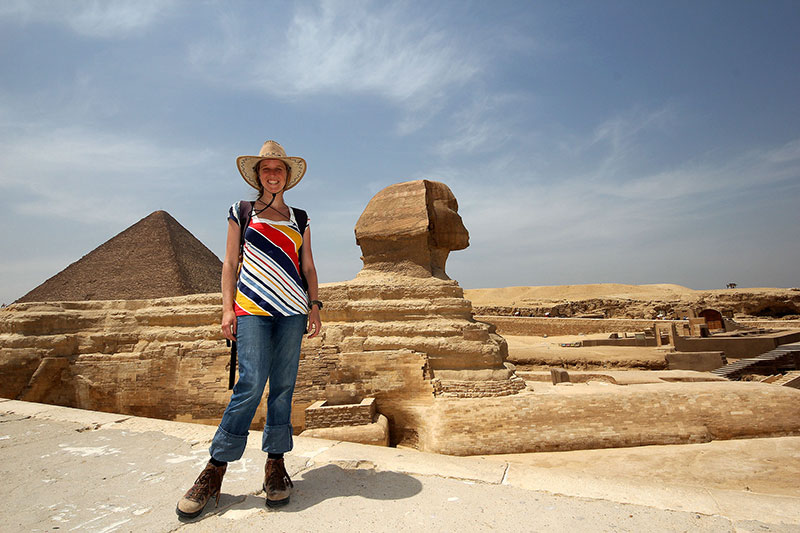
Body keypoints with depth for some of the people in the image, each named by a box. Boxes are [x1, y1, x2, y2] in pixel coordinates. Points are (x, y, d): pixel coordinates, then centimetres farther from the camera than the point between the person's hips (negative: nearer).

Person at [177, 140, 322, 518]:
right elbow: (230, 262, 10)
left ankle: (275, 464, 14)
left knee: (283, 386, 2)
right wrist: (227, 308, 0)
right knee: (252, 383, -13)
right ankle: (215, 468, 3)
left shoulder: (300, 218, 18)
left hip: (292, 310, 2)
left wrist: (315, 306, 6)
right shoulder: (241, 212, 13)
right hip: (252, 309, -2)